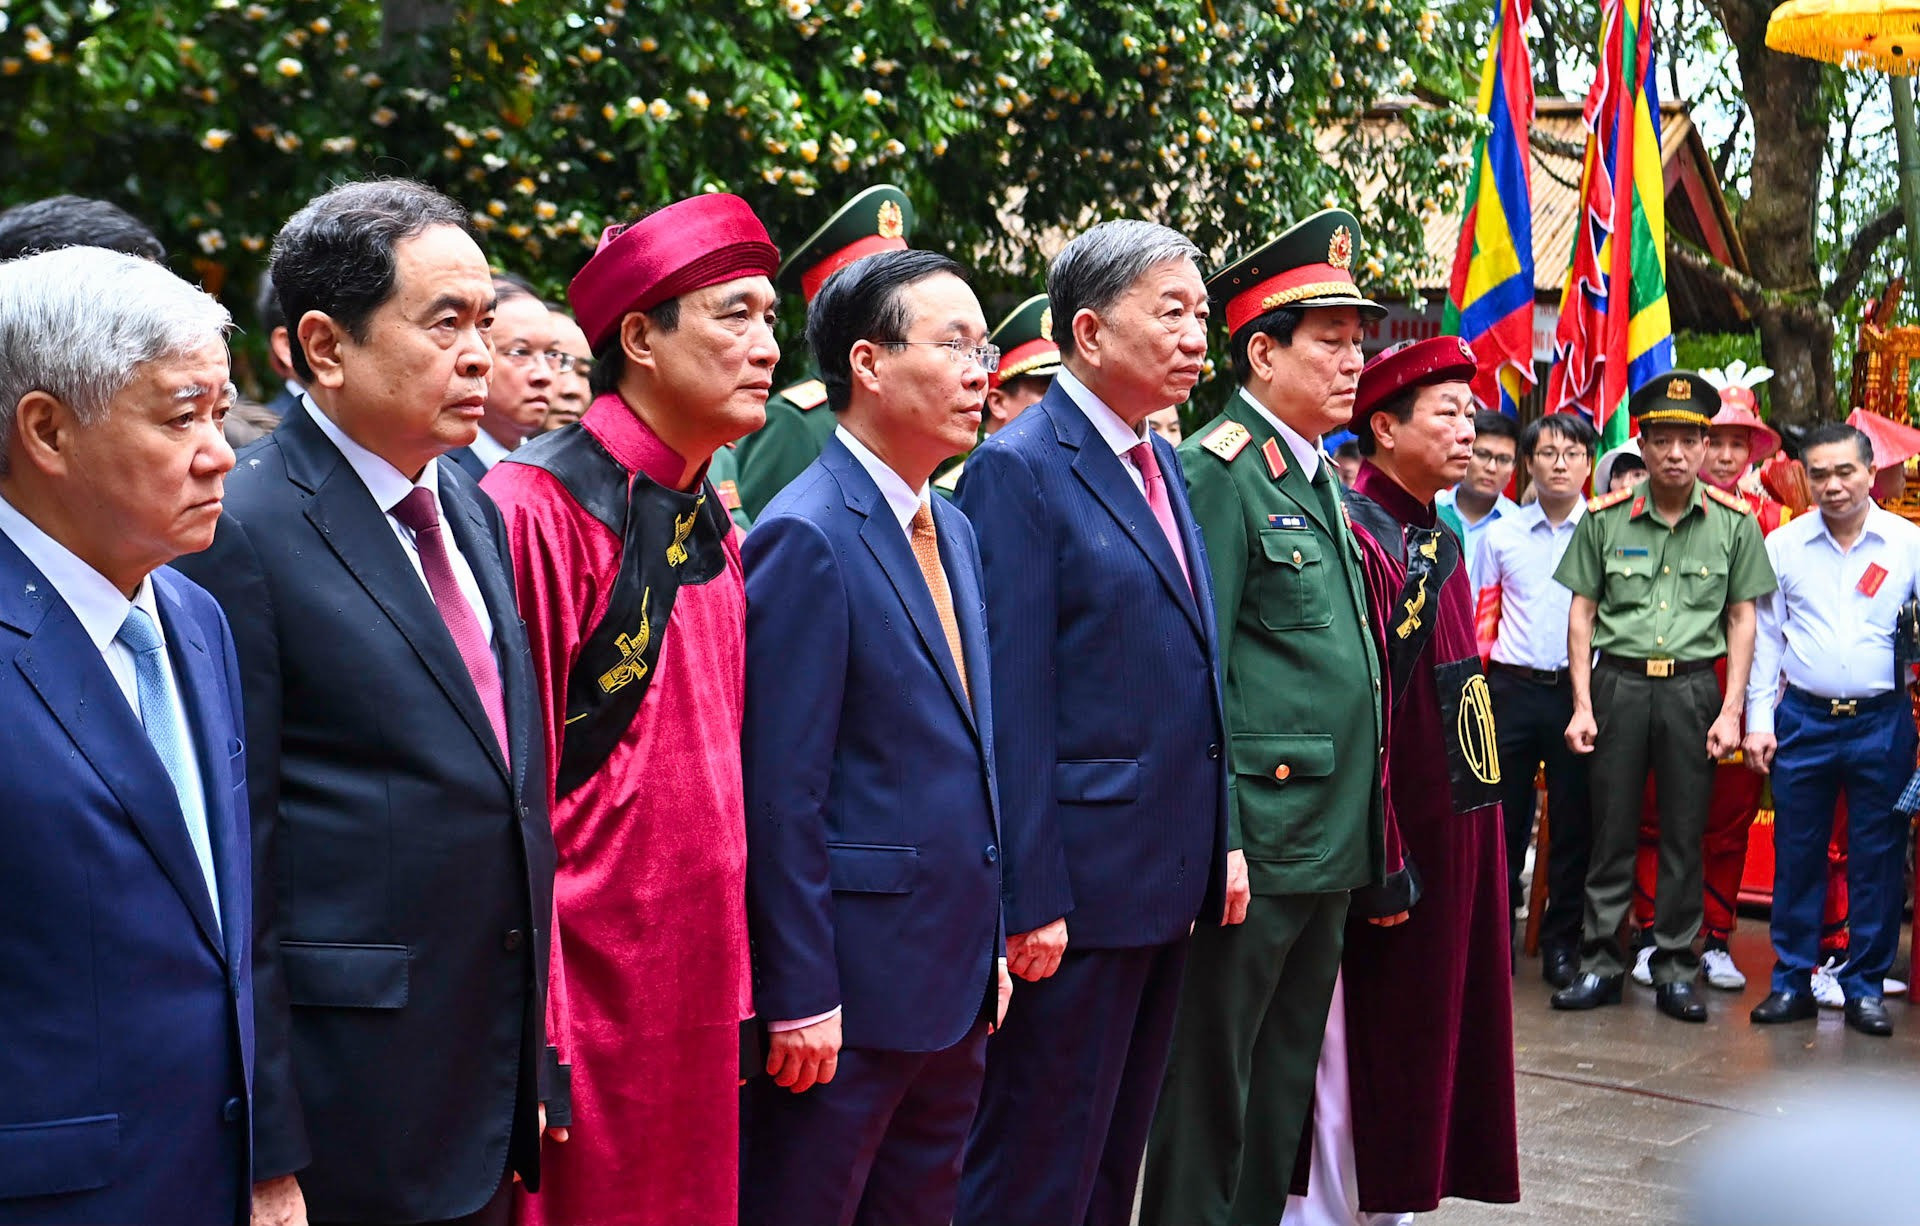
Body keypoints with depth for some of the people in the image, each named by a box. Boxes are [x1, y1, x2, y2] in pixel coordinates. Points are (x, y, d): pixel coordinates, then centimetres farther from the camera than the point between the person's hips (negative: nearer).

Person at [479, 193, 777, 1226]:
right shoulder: (536, 508, -15)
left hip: (700, 979, 8)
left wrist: (739, 986, 15)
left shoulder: (712, 527, 11)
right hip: (584, 987, -7)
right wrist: (529, 1041, -16)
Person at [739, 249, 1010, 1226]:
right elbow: (781, 789, -18)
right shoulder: (806, 538, -16)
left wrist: (989, 943, 15)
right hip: (852, 981, -8)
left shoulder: (953, 530, 11)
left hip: (959, 979, 8)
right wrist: (801, 998, -18)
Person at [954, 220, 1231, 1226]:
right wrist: (1032, 898, -19)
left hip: (1172, 874, 8)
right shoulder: (1020, 467, -13)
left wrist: (1220, 843, 13)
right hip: (1078, 878, -8)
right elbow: (1013, 700, -17)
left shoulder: (1162, 465, 13)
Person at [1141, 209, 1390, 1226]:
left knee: (1287, 1075, 18)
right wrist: (1217, 836, -20)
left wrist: (1359, 828, 16)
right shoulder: (1219, 468, -12)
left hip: (1332, 836, 9)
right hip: (1257, 830, -9)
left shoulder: (1320, 476, 15)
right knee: (1213, 1077, 1)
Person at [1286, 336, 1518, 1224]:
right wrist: (1382, 867, -21)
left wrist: (1469, 835, 13)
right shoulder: (1357, 538, -17)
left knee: (1435, 1028, 15)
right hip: (1399, 839, -9)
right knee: (1370, 1040, 2)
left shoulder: (1441, 543, 11)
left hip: (1456, 826, 9)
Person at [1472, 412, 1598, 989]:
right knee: (1504, 814, 6)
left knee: (1574, 820, 5)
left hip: (1579, 688, -1)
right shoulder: (1500, 536, 7)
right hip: (1512, 687, 1)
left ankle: (1562, 941, 16)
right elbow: (1482, 617, 10)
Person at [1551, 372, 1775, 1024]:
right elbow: (1581, 611, 5)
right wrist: (1583, 704, -1)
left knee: (1685, 835, 5)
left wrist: (1731, 710, -1)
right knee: (1611, 830, 5)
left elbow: (1743, 618, 6)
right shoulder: (1605, 518, 2)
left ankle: (1674, 970, 15)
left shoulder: (1734, 522, 2)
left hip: (1693, 685, 0)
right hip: (1617, 682, 0)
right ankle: (1601, 964, 14)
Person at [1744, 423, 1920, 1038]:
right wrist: (1759, 721, 2)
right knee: (1796, 854, 5)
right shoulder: (1783, 545, 4)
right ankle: (1792, 982, 15)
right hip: (1803, 720, 1)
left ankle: (1865, 988, 15)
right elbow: (1764, 637, 6)